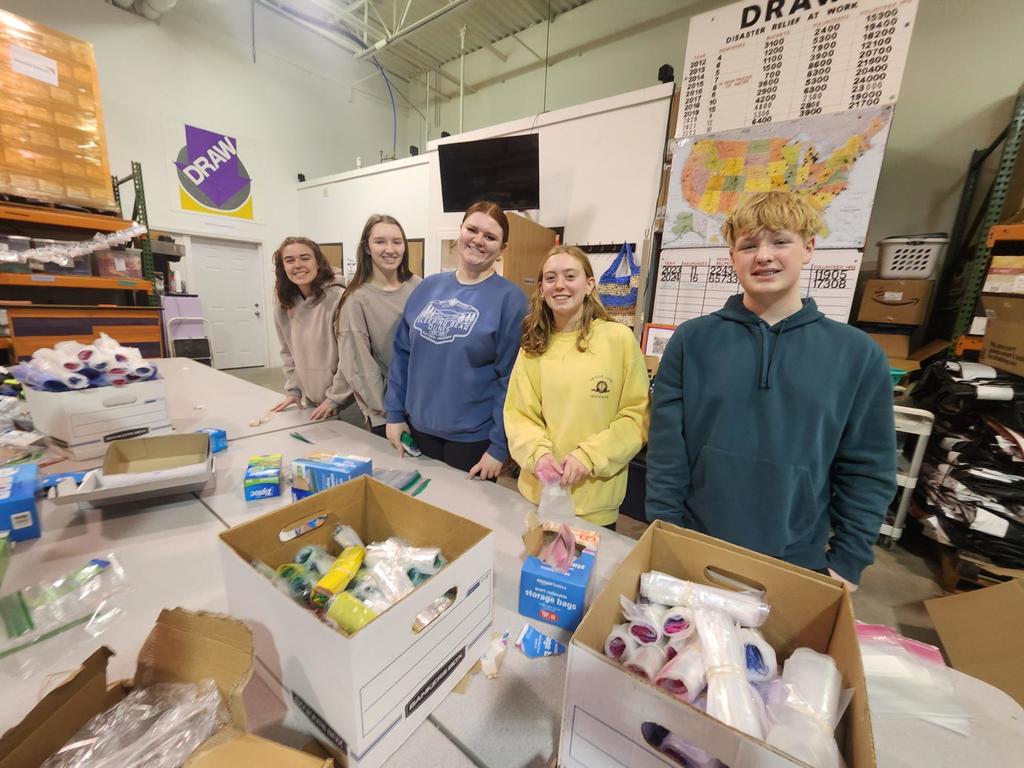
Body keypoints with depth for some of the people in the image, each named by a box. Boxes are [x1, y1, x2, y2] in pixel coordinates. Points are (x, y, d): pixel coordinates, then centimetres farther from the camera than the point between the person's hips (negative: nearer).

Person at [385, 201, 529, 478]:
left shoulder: (510, 298, -13)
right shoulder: (428, 287, 2)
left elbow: (511, 378, -14)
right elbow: (402, 353, 7)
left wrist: (499, 446, -14)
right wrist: (394, 413, 4)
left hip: (474, 437, -4)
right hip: (419, 427, 5)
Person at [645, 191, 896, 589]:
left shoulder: (858, 354, -3)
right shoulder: (691, 340, -8)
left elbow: (867, 471, 2)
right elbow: (666, 452, -8)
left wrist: (847, 563, 0)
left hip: (800, 566, 1)